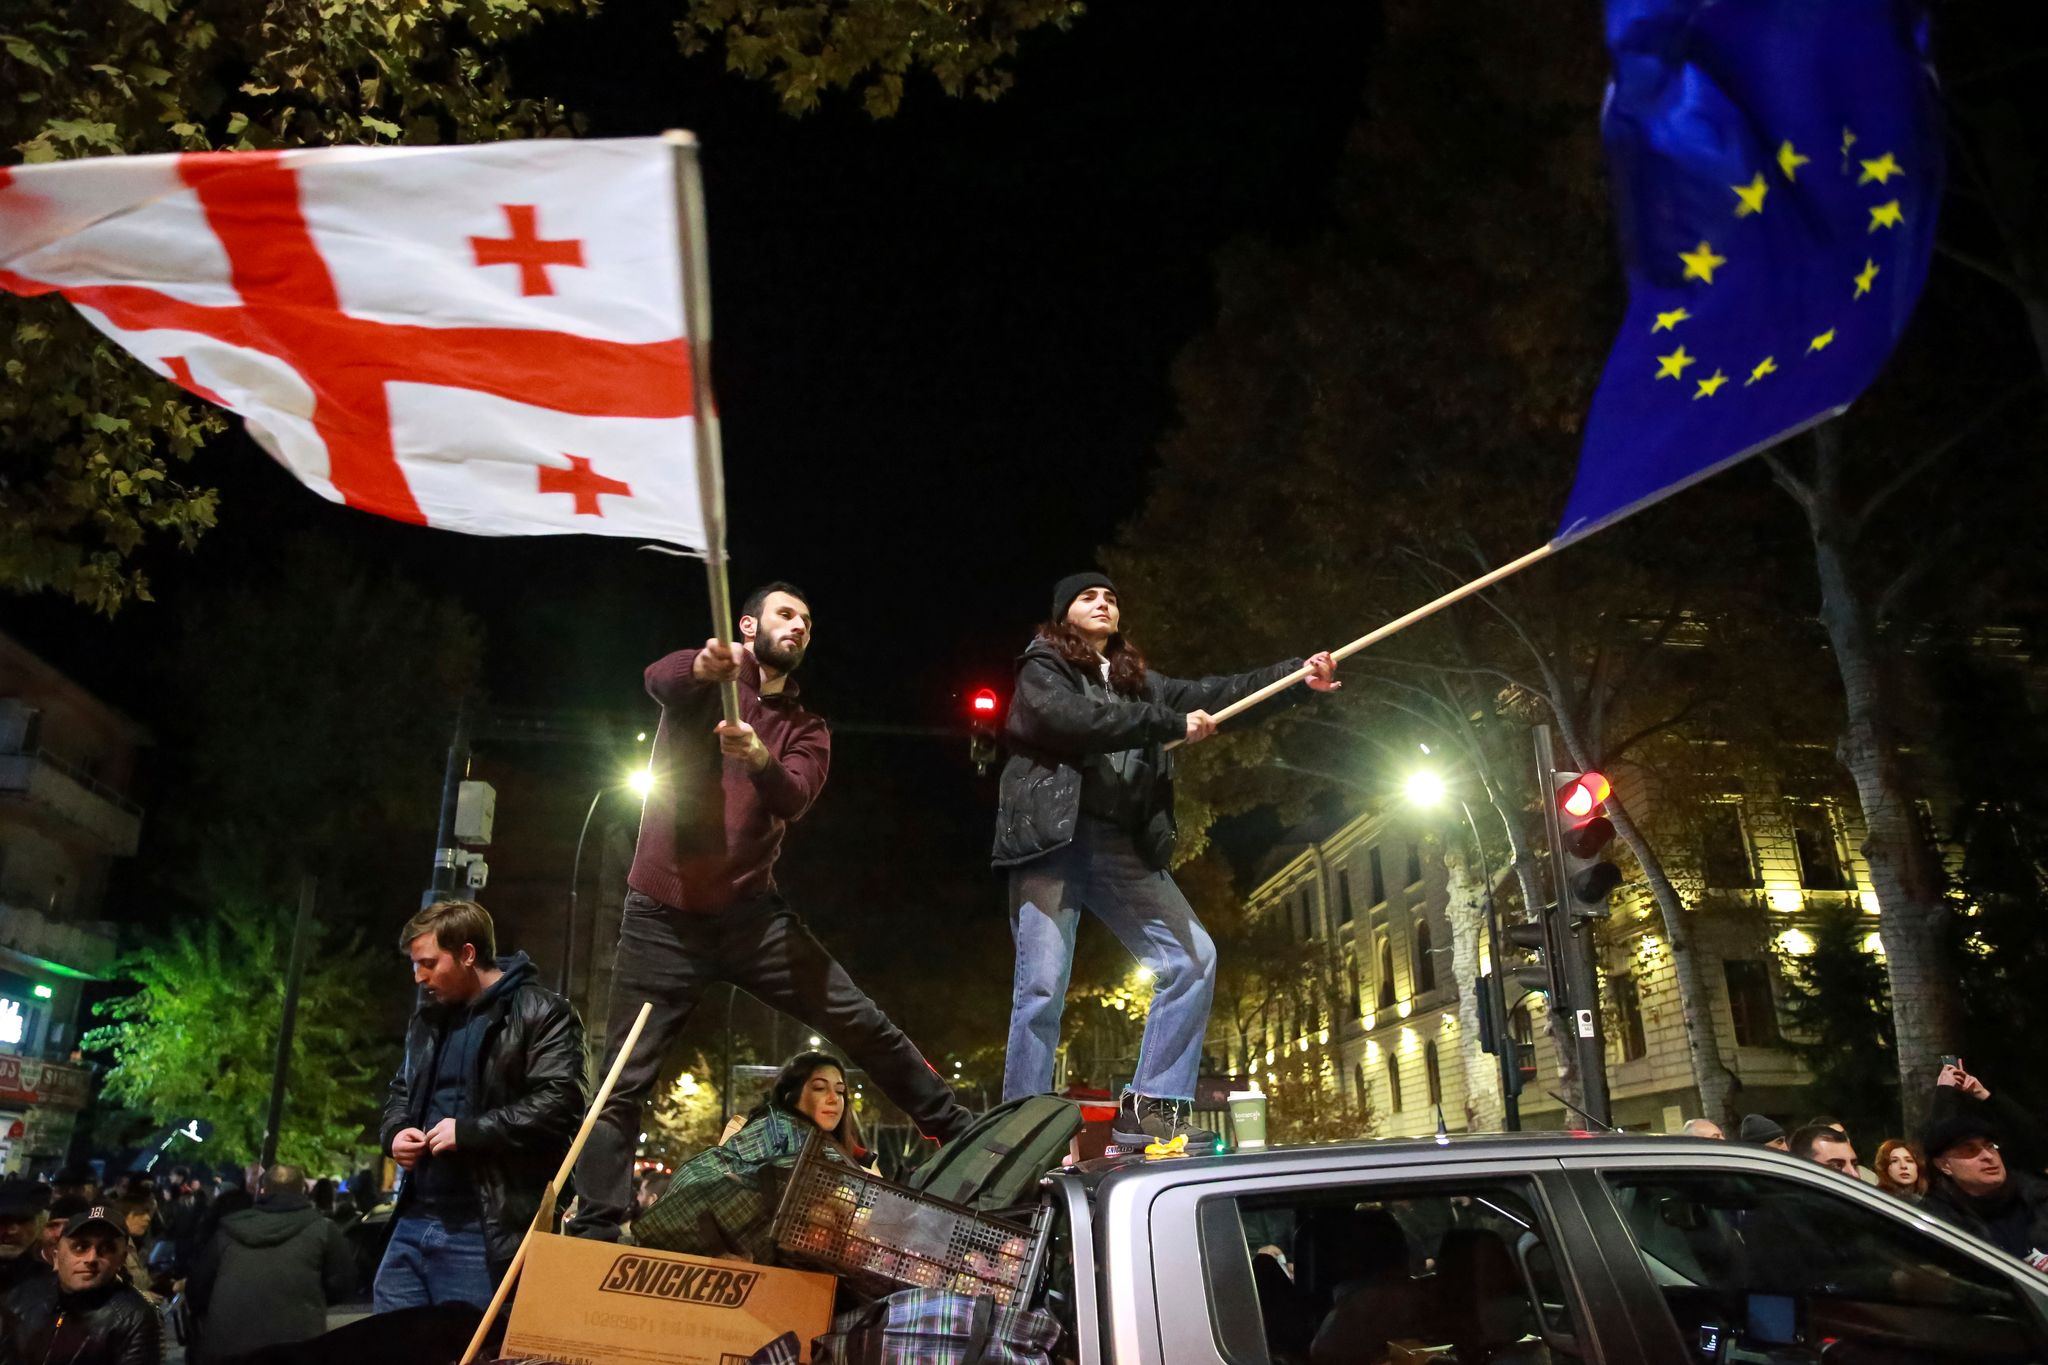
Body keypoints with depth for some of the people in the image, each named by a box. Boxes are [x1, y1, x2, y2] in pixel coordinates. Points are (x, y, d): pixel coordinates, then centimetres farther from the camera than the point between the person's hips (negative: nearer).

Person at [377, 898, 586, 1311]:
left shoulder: (540, 1013, -8)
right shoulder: (426, 1020, 19)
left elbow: (558, 1103, -17)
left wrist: (470, 1132, -18)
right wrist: (396, 1131, 9)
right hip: (413, 1218, 8)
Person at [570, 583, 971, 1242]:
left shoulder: (806, 730, 10)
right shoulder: (701, 682, 2)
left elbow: (792, 801, -10)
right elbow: (657, 679, -24)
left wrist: (760, 760, -33)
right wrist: (705, 667, -47)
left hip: (751, 911, 3)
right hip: (664, 915, -2)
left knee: (861, 1023, -1)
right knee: (625, 1081, -1)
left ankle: (958, 1130, 11)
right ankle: (594, 1230, 10)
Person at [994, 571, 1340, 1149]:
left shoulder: (1137, 681, 24)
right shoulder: (1041, 669, 5)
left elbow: (1208, 694, 15)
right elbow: (1071, 718, -15)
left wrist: (1297, 672, 5)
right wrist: (1171, 725, -10)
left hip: (1122, 847, 6)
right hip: (1052, 840, -6)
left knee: (1193, 958, -4)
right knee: (1042, 988, -11)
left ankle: (1149, 1108, 1)